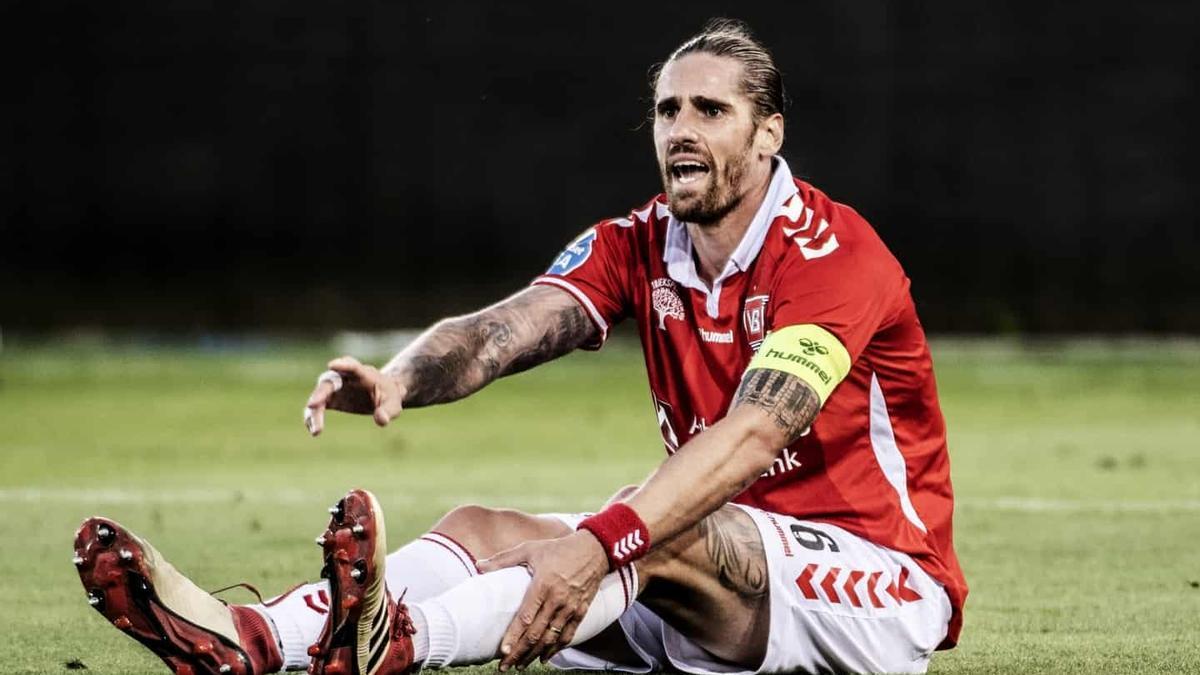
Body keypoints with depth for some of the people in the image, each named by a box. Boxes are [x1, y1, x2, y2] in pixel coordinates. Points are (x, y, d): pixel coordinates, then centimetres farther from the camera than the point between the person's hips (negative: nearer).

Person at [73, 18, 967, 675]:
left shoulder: (830, 252, -16)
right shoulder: (636, 248, 6)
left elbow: (754, 434, -32)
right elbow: (506, 328, -12)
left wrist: (600, 544, -47)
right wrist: (400, 379, -37)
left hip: (884, 584, -7)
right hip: (719, 561, 7)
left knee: (664, 541, -36)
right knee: (484, 530, -13)